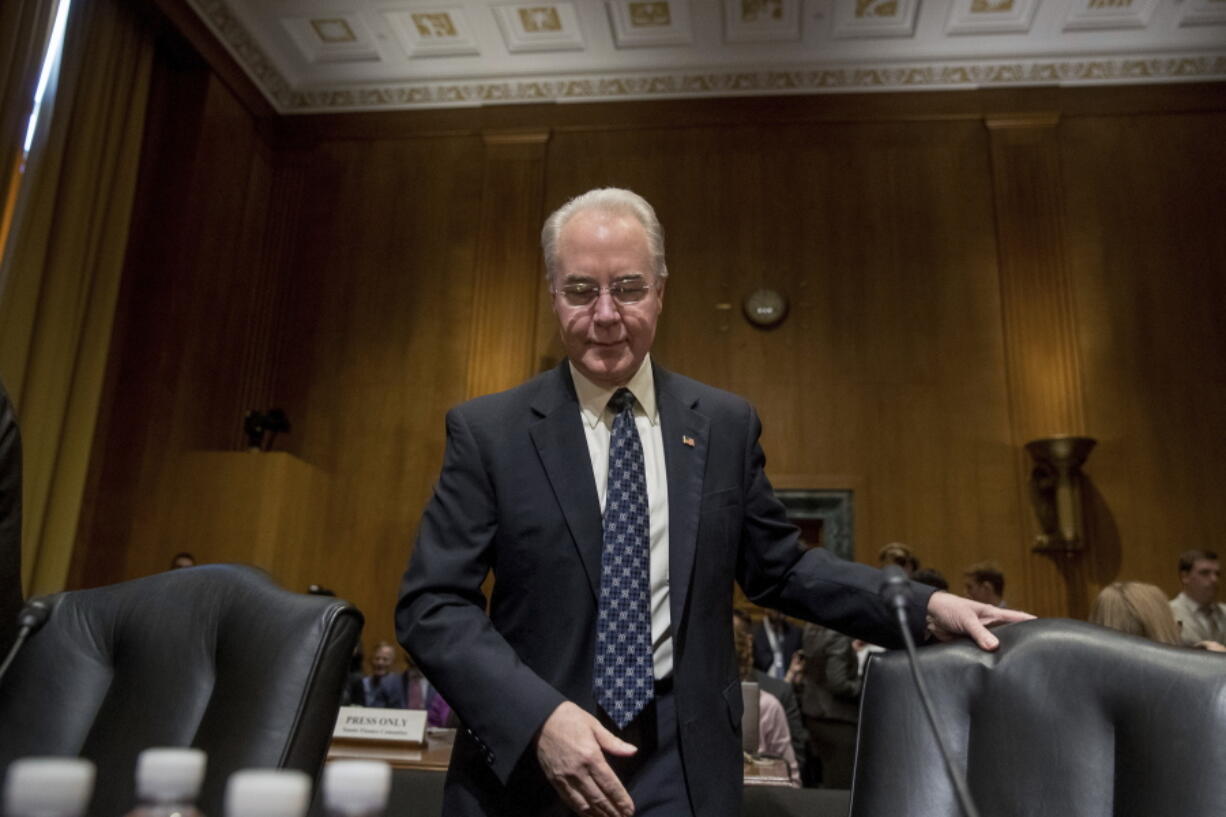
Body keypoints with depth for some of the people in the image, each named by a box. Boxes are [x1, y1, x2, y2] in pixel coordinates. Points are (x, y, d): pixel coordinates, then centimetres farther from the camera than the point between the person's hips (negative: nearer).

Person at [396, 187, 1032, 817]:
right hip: (525, 764, -1)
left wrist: (926, 607, 0)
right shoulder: (487, 431, -5)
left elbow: (779, 568, 9)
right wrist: (538, 715, -21)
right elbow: (432, 603, -8)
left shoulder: (726, 425, 2)